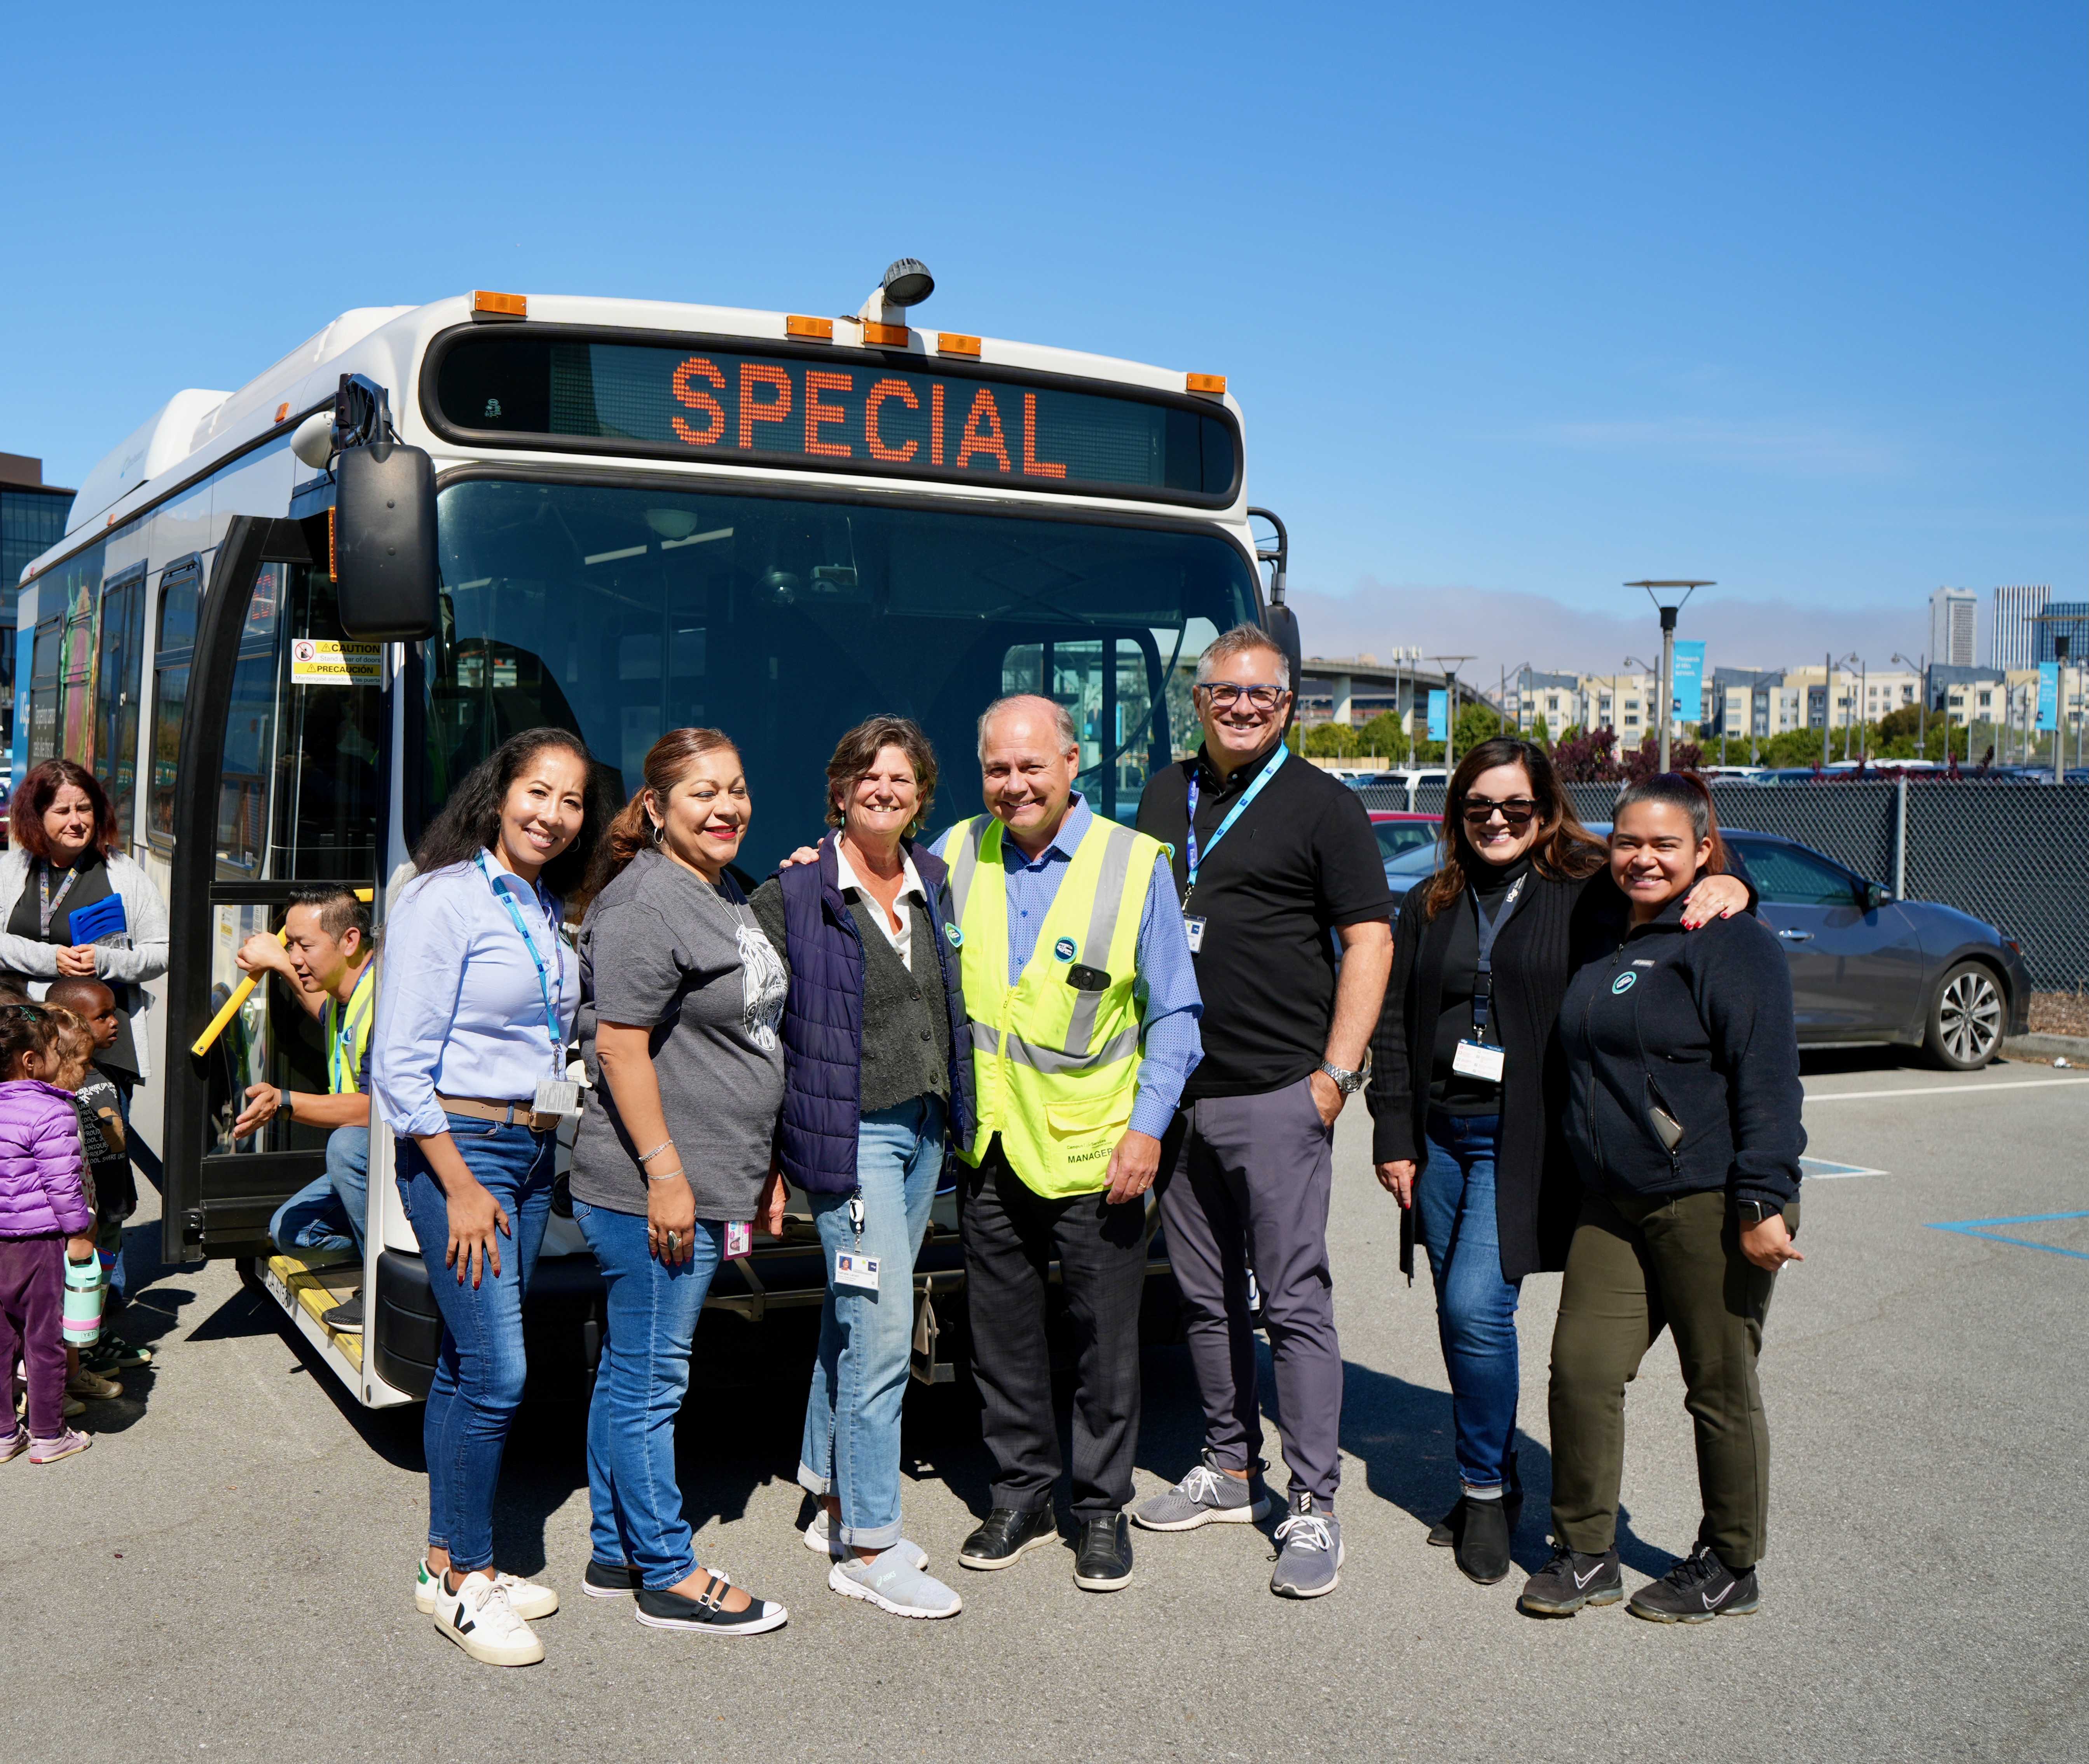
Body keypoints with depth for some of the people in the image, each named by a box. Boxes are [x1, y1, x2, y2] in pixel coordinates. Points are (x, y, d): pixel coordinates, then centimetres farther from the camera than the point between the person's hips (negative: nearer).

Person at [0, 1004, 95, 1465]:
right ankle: (47, 1435, 15)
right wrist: (79, 1232, -7)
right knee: (45, 1339, 5)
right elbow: (62, 1184, -19)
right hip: (40, 1242, -7)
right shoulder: (53, 1114, -19)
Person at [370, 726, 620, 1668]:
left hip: (533, 1155, 8)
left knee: (466, 1362, 13)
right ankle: (461, 1577, 6)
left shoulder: (547, 911, 12)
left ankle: (449, 1559, 22)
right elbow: (400, 1066, -15)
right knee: (496, 1371, -8)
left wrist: (540, 1150, 12)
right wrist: (461, 1187, -17)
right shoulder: (445, 900, -11)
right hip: (460, 1149, -7)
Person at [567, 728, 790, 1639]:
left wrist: (761, 1166, 23)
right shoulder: (643, 903, -15)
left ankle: (615, 1554, 27)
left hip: (708, 1184, 10)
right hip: (653, 1189, -10)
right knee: (650, 1379, 1)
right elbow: (622, 1047, -19)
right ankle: (668, 1576, 11)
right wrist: (665, 1173, -21)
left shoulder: (726, 895, 16)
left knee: (628, 1372, 17)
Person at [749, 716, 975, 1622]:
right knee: (880, 1334, -8)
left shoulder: (935, 884, 9)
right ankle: (867, 1548, 3)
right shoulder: (794, 896, -8)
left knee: (852, 1319, 16)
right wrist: (767, 1156, -8)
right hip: (850, 1133, -6)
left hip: (926, 1129, 6)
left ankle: (835, 1504, 29)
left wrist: (956, 1113, 13)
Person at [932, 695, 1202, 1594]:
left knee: (1106, 1338, 6)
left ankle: (1102, 1508, 23)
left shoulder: (1135, 865, -5)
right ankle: (1020, 1496, 29)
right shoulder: (955, 856, 4)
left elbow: (1174, 1014, -1)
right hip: (990, 1148, 3)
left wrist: (1148, 1126, -9)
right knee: (1002, 1335, 13)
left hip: (1095, 1152, -3)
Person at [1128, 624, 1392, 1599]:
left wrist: (1337, 1072, -13)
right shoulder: (1165, 795, 14)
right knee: (1206, 1298, 14)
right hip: (1176, 1090, 6)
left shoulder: (1322, 805, -2)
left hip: (1276, 1093, -6)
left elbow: (1369, 941, -6)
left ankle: (1314, 1505, 5)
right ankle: (1231, 1469, 28)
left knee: (1294, 1300, -3)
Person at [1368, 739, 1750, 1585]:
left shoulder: (1586, 896, -1)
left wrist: (1726, 886, -25)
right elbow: (1393, 1027, 12)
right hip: (1441, 1133, 5)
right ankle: (1487, 1482, 26)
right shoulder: (1428, 908, 12)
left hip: (1523, 1138, -5)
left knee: (1478, 1306, -12)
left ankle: (1488, 1492, 7)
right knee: (1457, 1314, 10)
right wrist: (1394, 1134, 5)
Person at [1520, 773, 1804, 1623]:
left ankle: (1730, 1567, 22)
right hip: (1613, 1205, 7)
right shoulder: (1605, 942, 15)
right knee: (1582, 1370, 4)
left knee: (1720, 1386, 6)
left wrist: (1762, 1201, -19)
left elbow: (1767, 1081, -14)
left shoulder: (1731, 942, -9)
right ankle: (1585, 1553, 18)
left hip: (1711, 1207, -7)